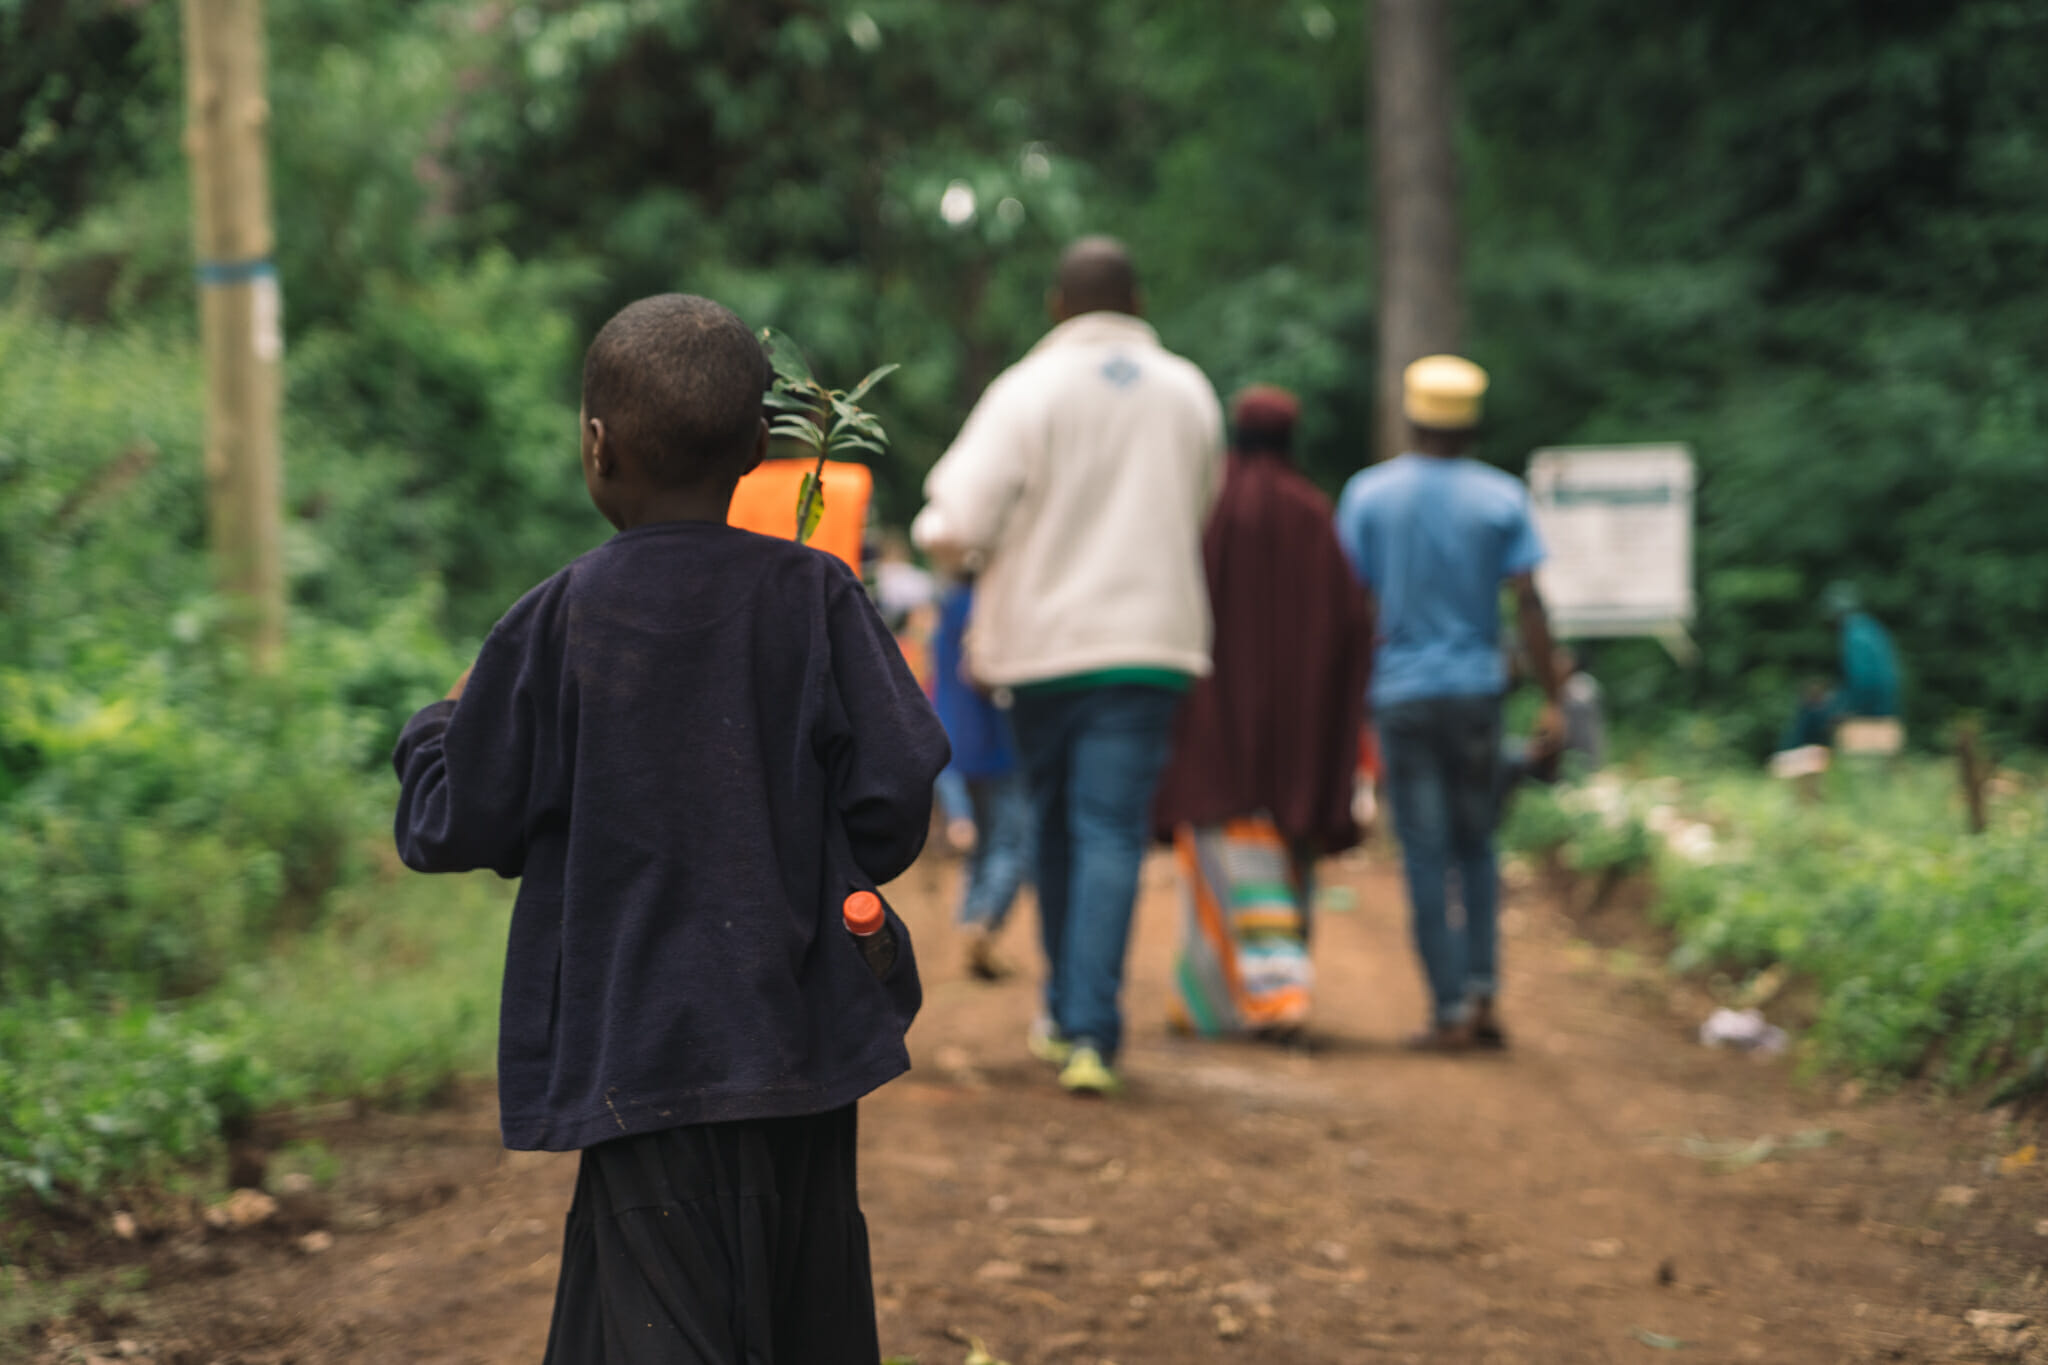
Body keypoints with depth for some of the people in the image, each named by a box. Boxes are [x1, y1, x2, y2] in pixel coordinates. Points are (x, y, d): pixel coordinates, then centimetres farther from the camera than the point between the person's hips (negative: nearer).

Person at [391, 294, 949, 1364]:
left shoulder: (557, 625, -9)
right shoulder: (816, 599, -3)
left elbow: (452, 828, -3)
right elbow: (893, 799, -4)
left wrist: (437, 730, 18)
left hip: (646, 1061, -3)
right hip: (809, 1046, 4)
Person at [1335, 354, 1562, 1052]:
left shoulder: (1368, 493, 0)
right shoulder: (1501, 497, 0)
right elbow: (1528, 604, -5)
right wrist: (1551, 700, -1)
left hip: (1401, 691, -1)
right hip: (1477, 688, 1)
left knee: (1426, 853, 1)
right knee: (1476, 844, 15)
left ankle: (1450, 1009, -1)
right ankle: (1482, 989, 3)